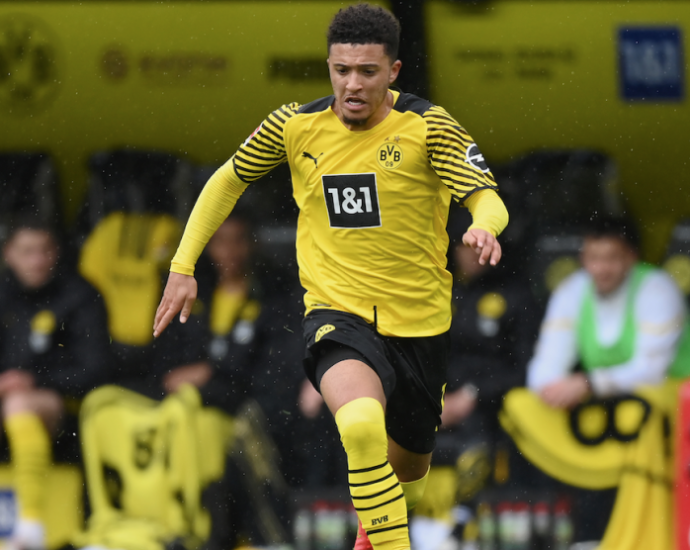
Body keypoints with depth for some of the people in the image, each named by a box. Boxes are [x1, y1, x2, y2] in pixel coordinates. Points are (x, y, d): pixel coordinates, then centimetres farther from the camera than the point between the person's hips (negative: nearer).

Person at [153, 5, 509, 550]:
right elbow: (227, 181, 13)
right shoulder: (294, 125, -3)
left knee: (408, 466, 19)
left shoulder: (428, 127, -9)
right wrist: (183, 267, 8)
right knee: (361, 423, -34)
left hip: (419, 322, 1)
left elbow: (487, 199, -18)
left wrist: (484, 228, -43)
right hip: (337, 314, -1)